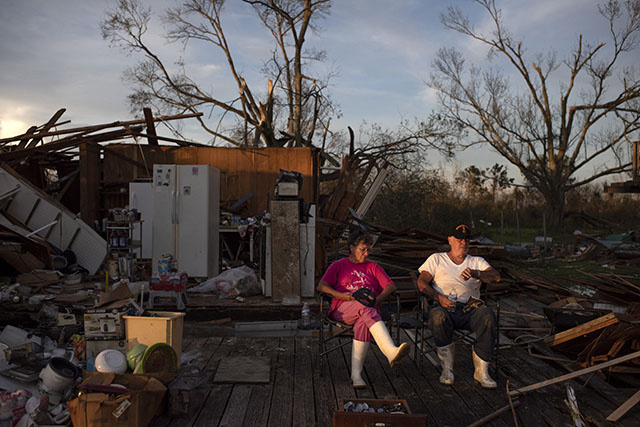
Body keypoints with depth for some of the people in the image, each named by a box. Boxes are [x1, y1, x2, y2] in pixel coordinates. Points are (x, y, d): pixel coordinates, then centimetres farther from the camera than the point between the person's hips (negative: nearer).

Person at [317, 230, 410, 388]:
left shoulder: (373, 267, 25)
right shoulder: (339, 266, 19)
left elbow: (390, 285, 12)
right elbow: (321, 286, 5)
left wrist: (378, 299, -8)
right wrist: (340, 295, -11)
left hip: (369, 309, 2)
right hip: (343, 310, -2)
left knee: (363, 322, -36)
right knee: (366, 308, -36)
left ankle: (356, 373, -39)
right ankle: (391, 351, -55)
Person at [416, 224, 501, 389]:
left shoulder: (477, 262, 23)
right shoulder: (437, 259, 20)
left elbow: (496, 276, 2)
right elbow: (422, 282, 6)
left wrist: (475, 273, -19)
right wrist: (439, 297, -13)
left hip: (469, 308, 1)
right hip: (443, 307, -1)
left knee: (487, 316, -32)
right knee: (439, 316, -38)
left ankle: (481, 370, -23)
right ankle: (447, 368, -19)